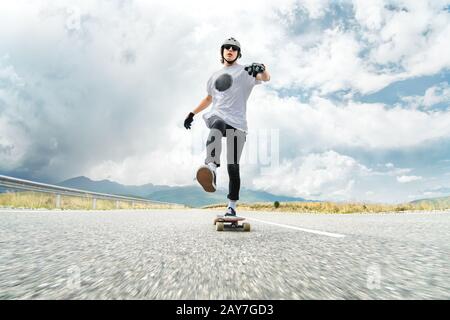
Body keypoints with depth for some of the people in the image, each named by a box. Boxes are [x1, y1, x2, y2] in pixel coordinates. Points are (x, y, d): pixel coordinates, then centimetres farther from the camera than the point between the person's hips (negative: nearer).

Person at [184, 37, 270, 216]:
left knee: (233, 166, -7)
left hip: (237, 123, -1)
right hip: (216, 116, 2)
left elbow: (266, 78, -6)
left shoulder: (245, 72, 13)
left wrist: (262, 68, -30)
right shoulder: (215, 76, 27)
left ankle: (232, 206, 4)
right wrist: (192, 113, 32)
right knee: (217, 125, -38)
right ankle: (211, 168, -59)